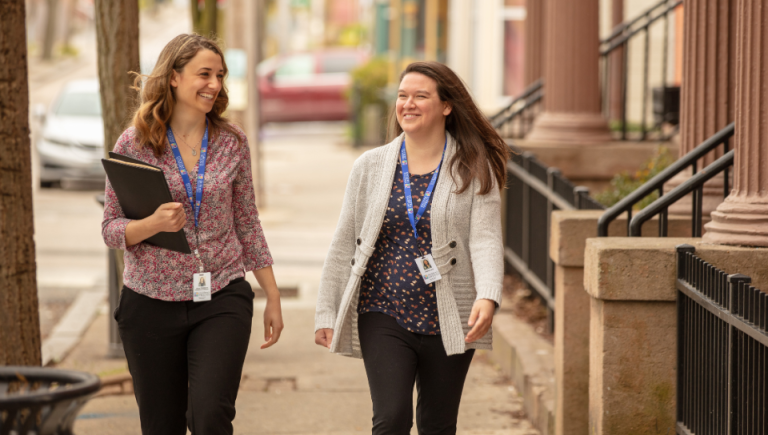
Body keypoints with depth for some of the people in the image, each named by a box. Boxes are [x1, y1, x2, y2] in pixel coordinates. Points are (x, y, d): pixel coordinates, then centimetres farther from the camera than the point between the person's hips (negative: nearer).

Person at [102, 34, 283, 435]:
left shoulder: (232, 141, 4)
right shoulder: (134, 144, -2)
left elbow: (248, 225, 11)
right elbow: (111, 229, -1)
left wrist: (273, 298, 10)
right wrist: (153, 224, -21)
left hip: (222, 300, 0)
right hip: (152, 303, 0)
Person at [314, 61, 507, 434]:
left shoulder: (474, 170, -1)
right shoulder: (371, 166, 5)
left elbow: (485, 239, -11)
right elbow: (344, 243, 9)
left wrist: (487, 297, -29)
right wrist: (326, 313, 6)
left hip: (448, 321, 0)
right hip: (383, 316, 0)